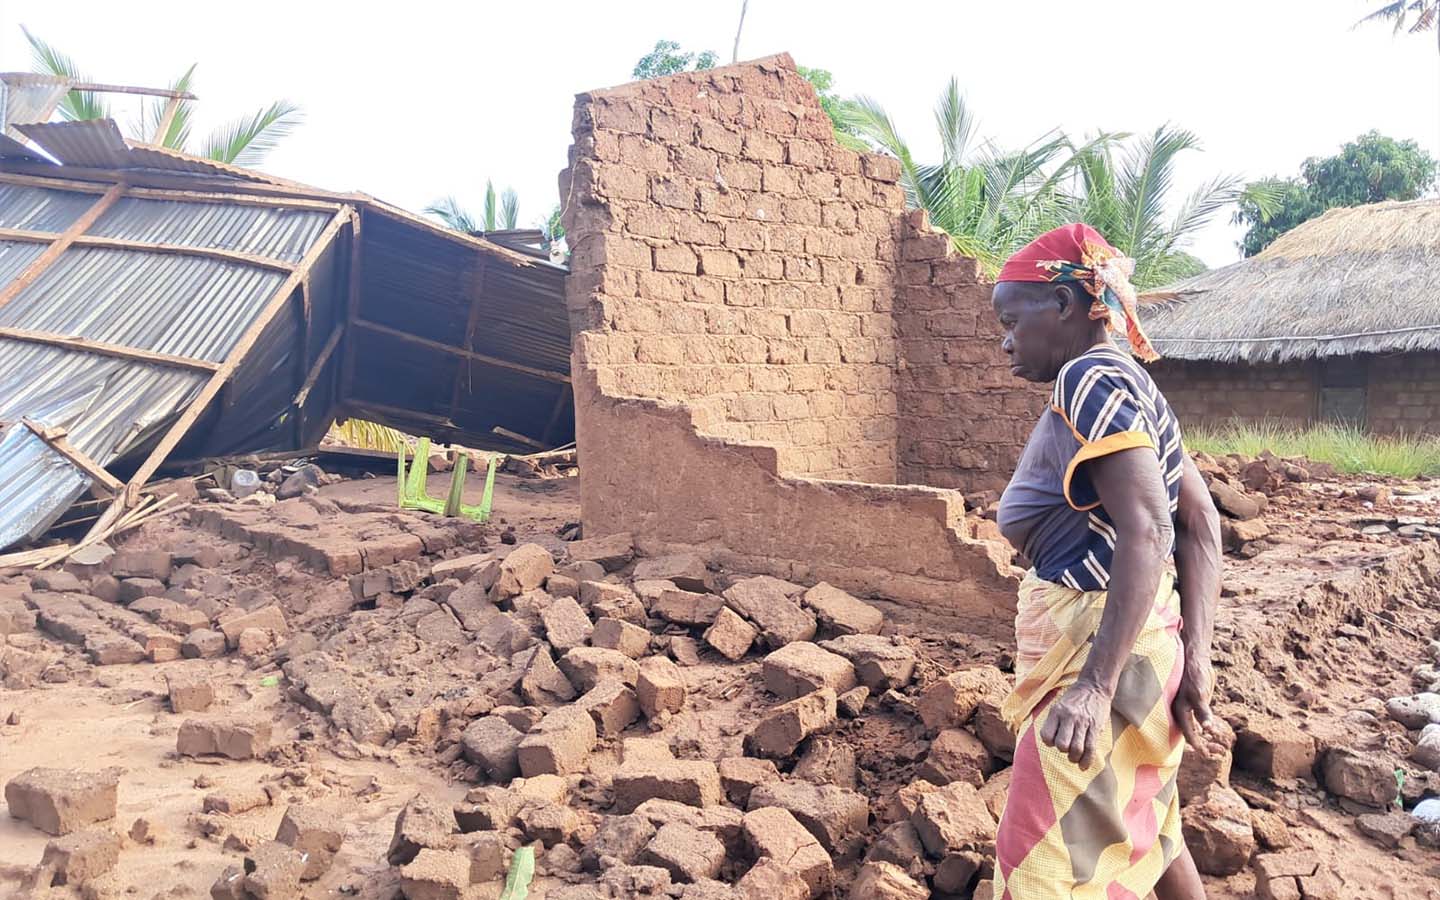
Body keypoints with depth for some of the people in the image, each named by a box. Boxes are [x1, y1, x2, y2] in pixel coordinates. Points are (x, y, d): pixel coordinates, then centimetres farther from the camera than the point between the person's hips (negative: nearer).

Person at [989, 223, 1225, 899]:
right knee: (1146, 830, 28)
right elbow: (1200, 524, 8)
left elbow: (1145, 530, -27)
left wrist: (1094, 686, -33)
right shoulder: (1128, 383, 12)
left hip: (1099, 647, -10)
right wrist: (1193, 660, 1)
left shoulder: (1091, 377, -17)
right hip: (1146, 639, 10)